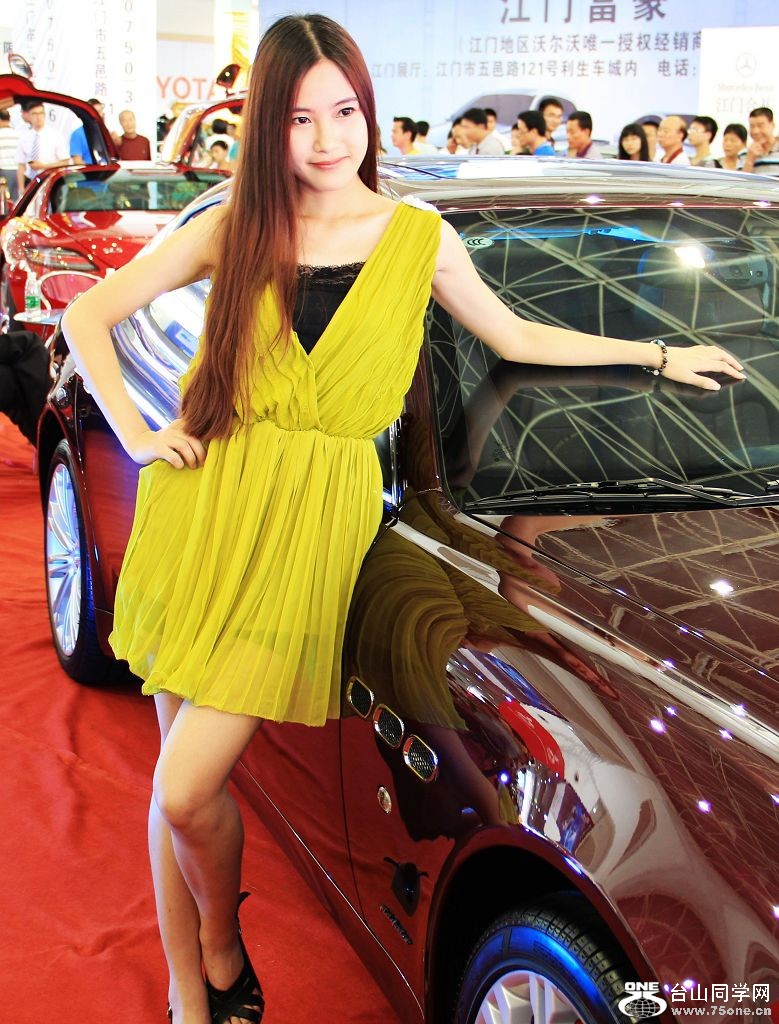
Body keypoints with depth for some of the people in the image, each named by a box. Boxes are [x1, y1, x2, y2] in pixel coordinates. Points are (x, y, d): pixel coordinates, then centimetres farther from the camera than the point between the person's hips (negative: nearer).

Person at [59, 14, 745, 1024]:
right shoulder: (234, 228, 6)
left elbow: (519, 339, 18)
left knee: (188, 790, -10)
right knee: (176, 781, 6)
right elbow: (87, 316, 11)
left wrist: (662, 354, 22)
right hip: (201, 506, 3)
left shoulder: (418, 237, 5)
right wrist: (136, 434, 1)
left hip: (310, 521, -2)